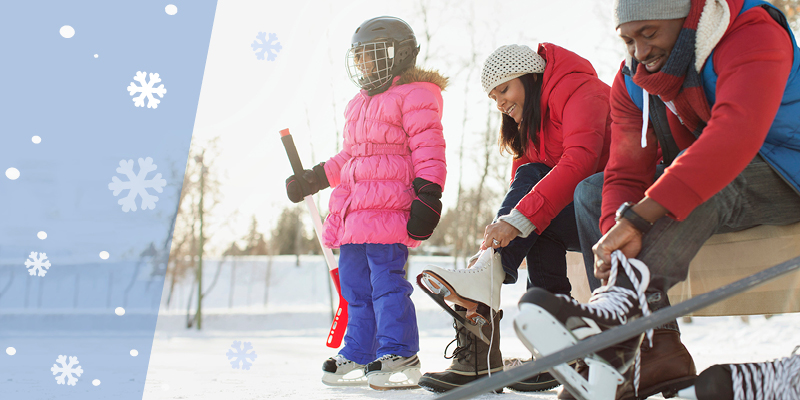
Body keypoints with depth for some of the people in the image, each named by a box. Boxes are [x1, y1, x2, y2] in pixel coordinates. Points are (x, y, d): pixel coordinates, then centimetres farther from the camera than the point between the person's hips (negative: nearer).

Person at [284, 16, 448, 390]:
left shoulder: (416, 95, -3)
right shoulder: (359, 103, 25)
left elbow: (428, 151, -10)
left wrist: (427, 198, -18)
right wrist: (312, 180, 27)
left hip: (389, 204, -9)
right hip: (354, 206, 9)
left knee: (386, 281, -12)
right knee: (354, 283, 11)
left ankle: (399, 357, -6)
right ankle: (358, 357, 18)